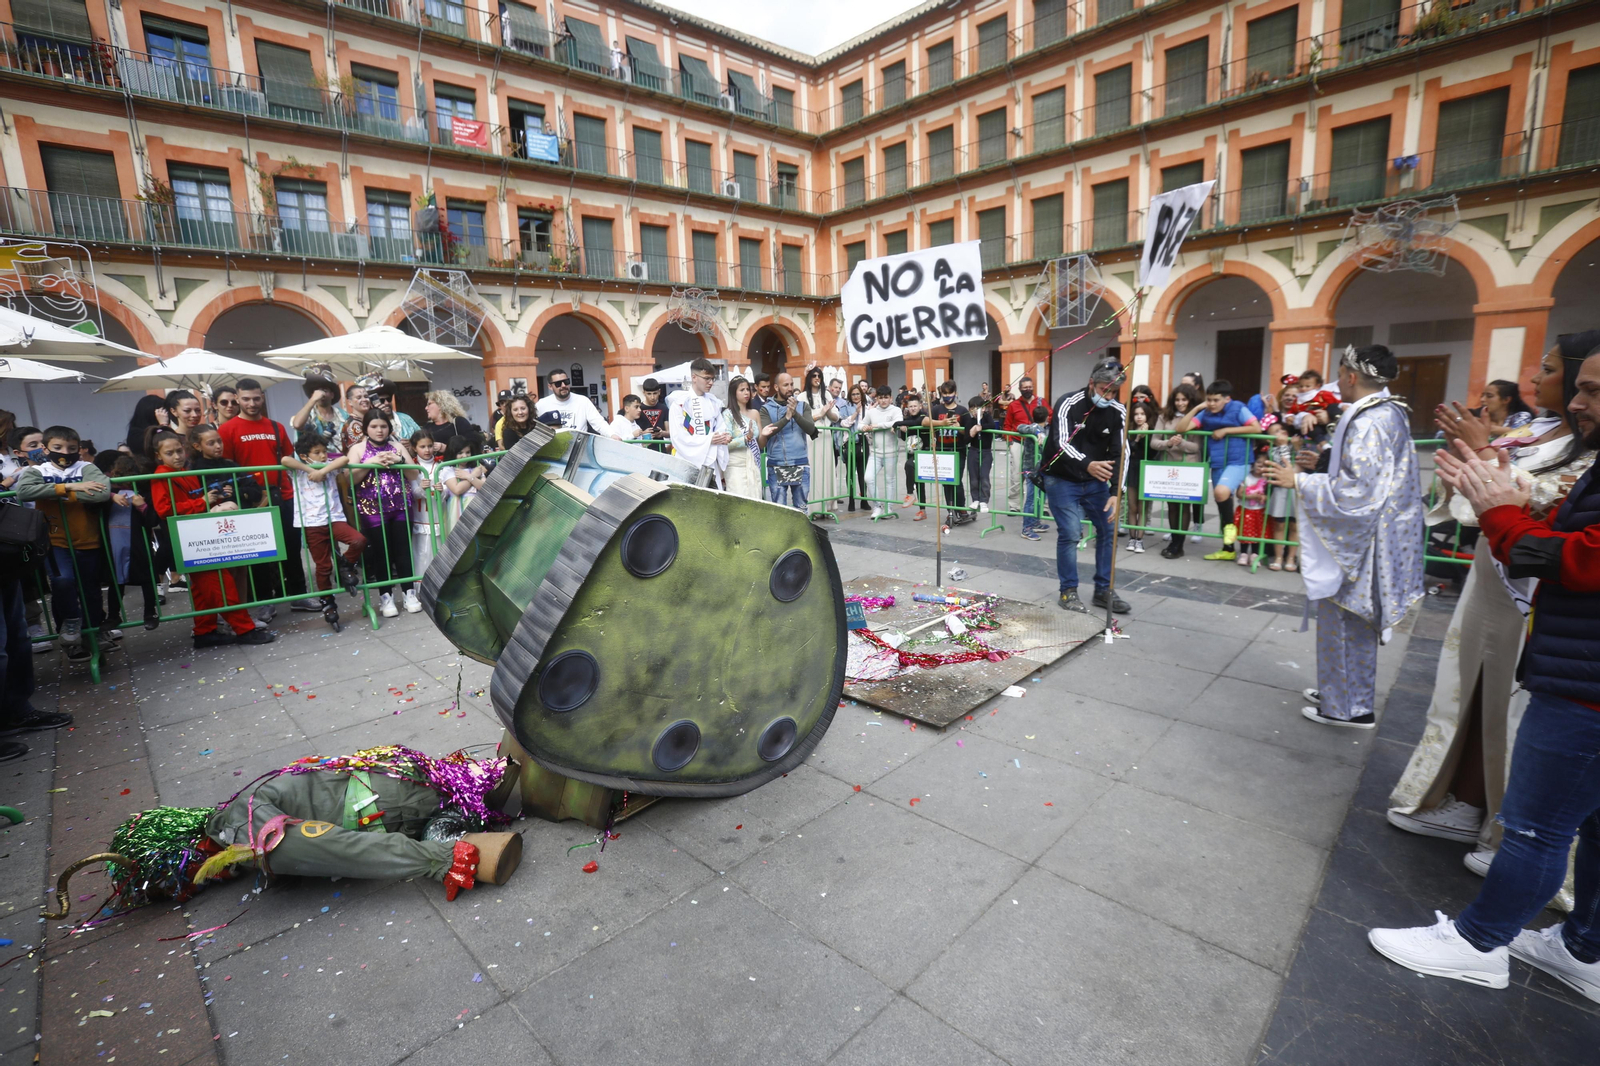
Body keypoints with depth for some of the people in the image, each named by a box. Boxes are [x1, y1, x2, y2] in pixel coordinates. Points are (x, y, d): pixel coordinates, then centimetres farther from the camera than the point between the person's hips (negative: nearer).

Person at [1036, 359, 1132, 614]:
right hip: (1062, 479, -5)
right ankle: (1068, 592, 5)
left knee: (1109, 530, 4)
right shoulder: (1069, 404, -19)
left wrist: (1115, 492, -23)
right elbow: (1062, 444, -32)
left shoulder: (1118, 412, -6)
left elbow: (1120, 452, -10)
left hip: (1095, 481, 5)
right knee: (1070, 533, -11)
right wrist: (1087, 465, -52)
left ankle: (1103, 590, 18)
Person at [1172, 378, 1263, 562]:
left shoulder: (1238, 409, -5)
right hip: (1217, 463, 6)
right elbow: (1180, 429, -2)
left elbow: (1257, 428, -13)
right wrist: (1196, 408, -9)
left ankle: (1230, 525, -3)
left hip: (1238, 461, -6)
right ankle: (1228, 550, 24)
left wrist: (1226, 430, -13)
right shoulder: (1205, 414, 5)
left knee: (1221, 492, -33)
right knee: (1222, 504, 12)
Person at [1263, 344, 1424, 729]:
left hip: (1357, 540, -10)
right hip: (1365, 536, 10)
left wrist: (1299, 480, -21)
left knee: (1342, 622, 3)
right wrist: (1322, 465, 13)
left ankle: (1346, 707, 15)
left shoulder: (1367, 422, -22)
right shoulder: (1389, 414, 9)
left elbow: (1356, 492, -26)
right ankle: (1344, 693, 33)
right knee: (1355, 622, 19)